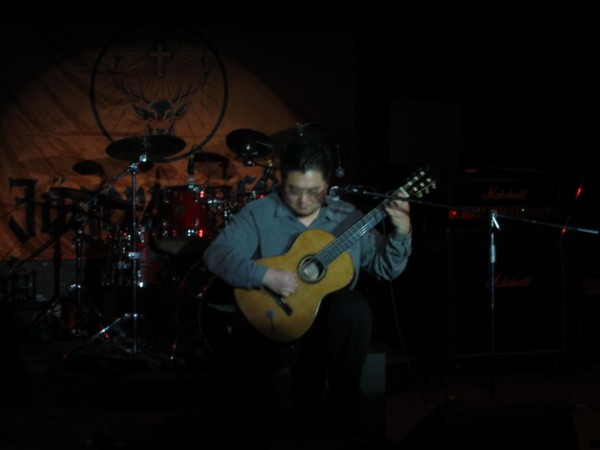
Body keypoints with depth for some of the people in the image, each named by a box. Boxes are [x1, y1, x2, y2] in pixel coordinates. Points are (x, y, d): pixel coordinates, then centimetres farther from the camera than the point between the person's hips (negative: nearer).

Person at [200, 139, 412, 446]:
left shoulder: (347, 217, 5)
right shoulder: (259, 213, -3)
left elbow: (385, 268, 7)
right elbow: (216, 255, -15)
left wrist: (401, 233, -12)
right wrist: (266, 275, -27)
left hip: (330, 323, 1)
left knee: (354, 307, -33)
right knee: (231, 368, -29)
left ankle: (343, 412, -14)